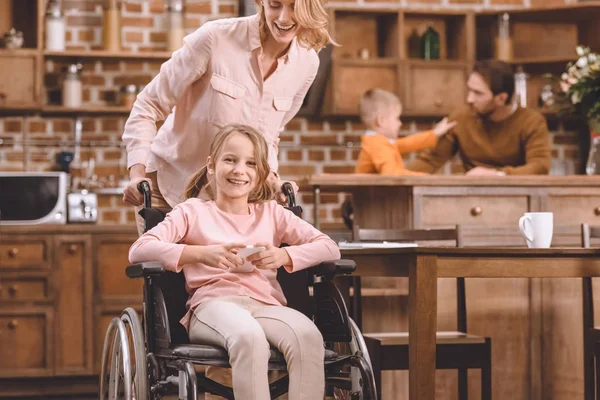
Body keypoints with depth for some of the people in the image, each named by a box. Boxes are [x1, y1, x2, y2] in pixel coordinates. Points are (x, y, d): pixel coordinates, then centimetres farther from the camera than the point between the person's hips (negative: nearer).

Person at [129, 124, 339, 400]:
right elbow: (138, 250, 2)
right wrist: (201, 253, -12)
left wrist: (284, 256, -5)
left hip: (265, 304, 3)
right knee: (249, 337, -40)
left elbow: (330, 248, 15)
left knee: (308, 336, -34)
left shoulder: (271, 212, 25)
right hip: (213, 303, -2)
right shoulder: (193, 211, 18)